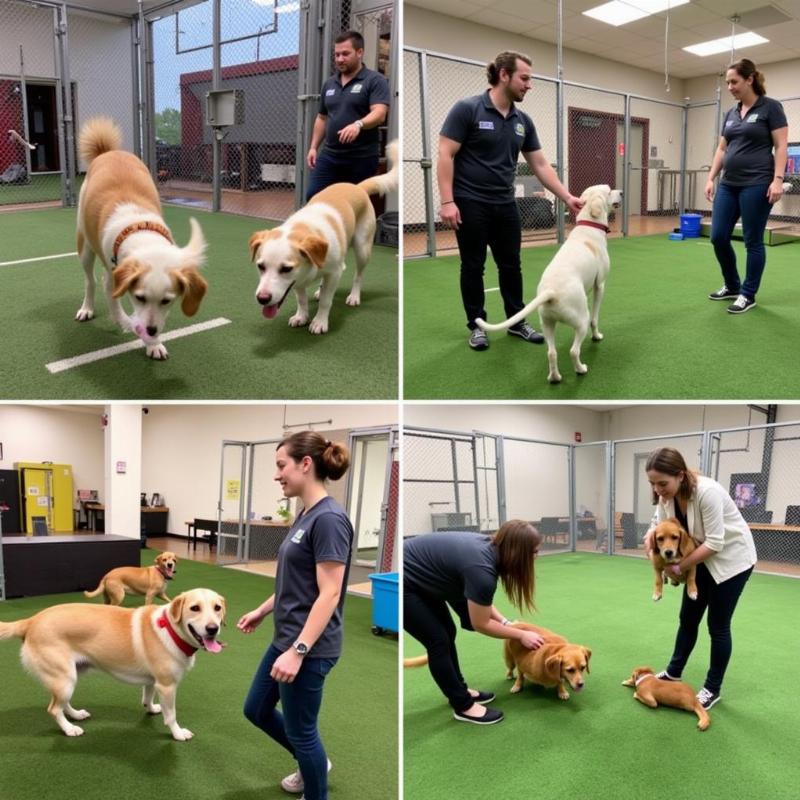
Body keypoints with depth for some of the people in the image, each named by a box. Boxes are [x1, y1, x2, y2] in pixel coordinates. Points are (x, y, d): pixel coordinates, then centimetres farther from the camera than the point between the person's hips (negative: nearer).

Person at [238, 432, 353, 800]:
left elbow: (329, 593, -24)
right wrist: (262, 611, 24)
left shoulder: (329, 518, -22)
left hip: (309, 647, -10)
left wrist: (298, 651, -26)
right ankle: (313, 764, 43)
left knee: (300, 728, 7)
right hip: (285, 638, 10)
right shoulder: (306, 515, 7)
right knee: (256, 709, 22)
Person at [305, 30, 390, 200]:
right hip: (330, 155, 6)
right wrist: (313, 147, 14)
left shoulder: (375, 80, -5)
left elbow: (379, 114, -18)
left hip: (362, 158, -6)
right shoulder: (329, 83, 15)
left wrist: (358, 124, -37)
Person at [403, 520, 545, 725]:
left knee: (447, 632, 16)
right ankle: (463, 706, 9)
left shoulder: (488, 548, 0)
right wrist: (521, 635, -2)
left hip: (417, 578, 10)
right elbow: (481, 624, -12)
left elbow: (477, 600, 16)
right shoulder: (481, 569, -26)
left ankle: (459, 690, 31)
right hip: (401, 583, -10)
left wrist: (505, 622, 8)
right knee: (438, 640, -4)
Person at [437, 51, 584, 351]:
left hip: (505, 205, 6)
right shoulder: (467, 109, -12)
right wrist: (447, 201, -20)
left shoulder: (523, 121, 7)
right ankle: (476, 325, 16)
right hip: (471, 205, -6)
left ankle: (517, 321, 24)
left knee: (511, 265, 11)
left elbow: (540, 164, 10)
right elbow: (445, 155, -14)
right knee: (473, 266, 4)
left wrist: (567, 197, 3)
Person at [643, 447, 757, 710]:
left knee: (718, 625, 2)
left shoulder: (707, 492, -34)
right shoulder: (667, 495, -13)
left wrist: (678, 567, -26)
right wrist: (650, 540, -26)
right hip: (702, 558, 7)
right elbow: (658, 526, -3)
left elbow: (714, 543, -31)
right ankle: (673, 672, 30)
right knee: (688, 618, 14)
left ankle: (712, 689, 17)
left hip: (731, 557, -6)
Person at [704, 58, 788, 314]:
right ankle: (731, 285, 23)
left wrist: (778, 179, -18)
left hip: (756, 184, -7)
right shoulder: (731, 113, 15)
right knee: (718, 237, 3)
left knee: (753, 241, 0)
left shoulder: (770, 107, -5)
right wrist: (711, 178, 9)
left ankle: (748, 294, 10)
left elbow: (781, 146, -9)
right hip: (729, 184, 7)